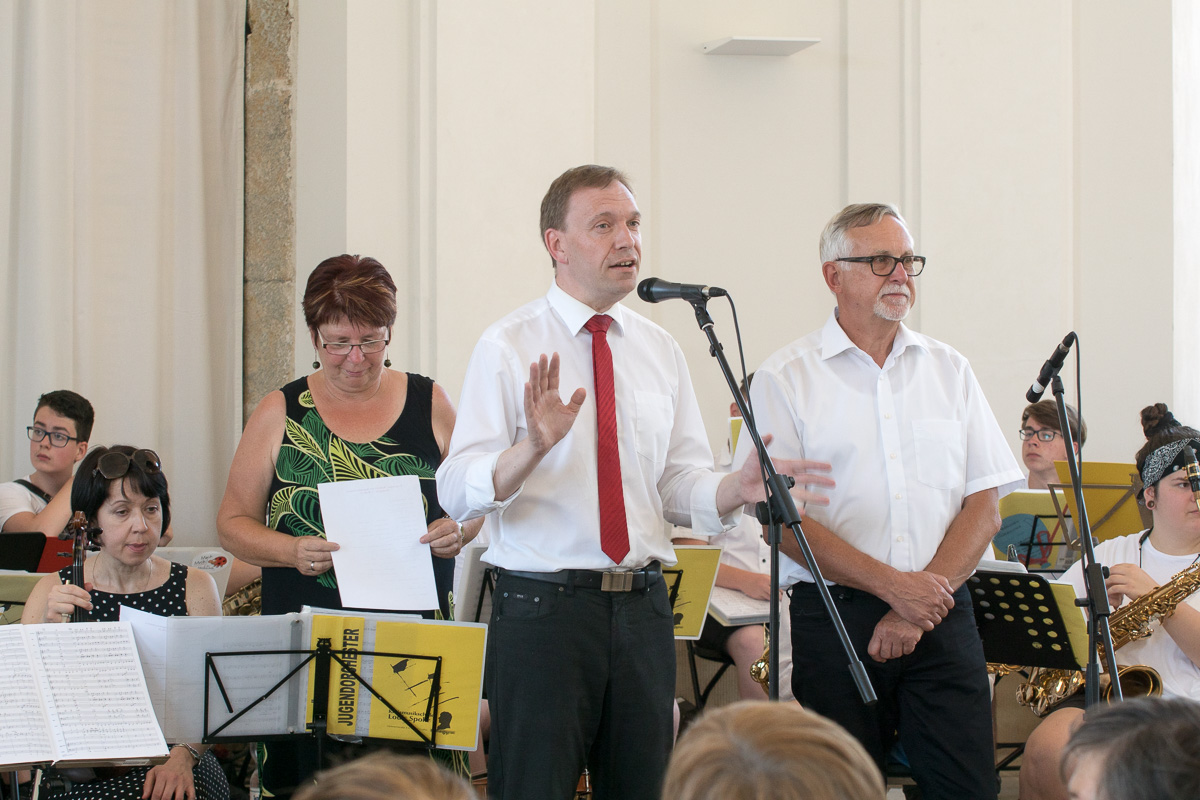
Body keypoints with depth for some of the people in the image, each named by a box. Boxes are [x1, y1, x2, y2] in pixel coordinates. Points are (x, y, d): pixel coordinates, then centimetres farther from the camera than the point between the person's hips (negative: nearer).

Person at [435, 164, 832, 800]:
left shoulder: (659, 350, 11)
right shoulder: (508, 347, -5)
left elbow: (681, 482, 9)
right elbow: (457, 491, -13)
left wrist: (738, 489, -13)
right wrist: (533, 448, -31)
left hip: (642, 606, 5)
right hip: (542, 605, -5)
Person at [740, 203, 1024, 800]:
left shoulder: (948, 371, 13)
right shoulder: (785, 379, 2)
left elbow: (984, 506, 7)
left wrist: (920, 605, -7)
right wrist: (892, 585, -14)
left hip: (943, 619, 3)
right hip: (834, 614, -3)